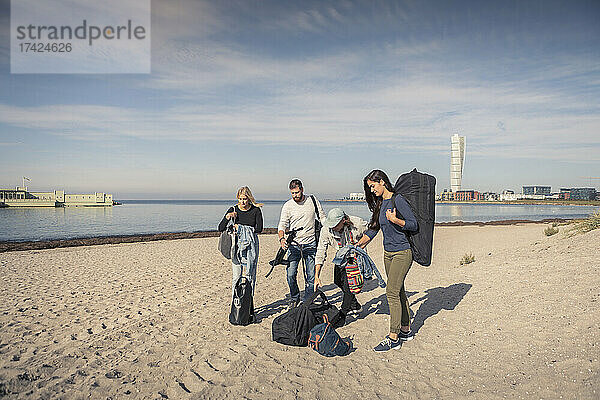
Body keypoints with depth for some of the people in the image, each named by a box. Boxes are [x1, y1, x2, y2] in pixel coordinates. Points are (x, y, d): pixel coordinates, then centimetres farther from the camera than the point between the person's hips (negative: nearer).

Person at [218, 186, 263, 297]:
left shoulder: (256, 210, -2)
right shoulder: (233, 210, 1)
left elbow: (259, 229, -9)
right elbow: (220, 229, 1)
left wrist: (240, 228, -10)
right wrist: (227, 217, -16)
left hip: (251, 244, -1)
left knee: (250, 275, 2)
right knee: (236, 276, -2)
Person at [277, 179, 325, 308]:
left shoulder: (313, 201, 4)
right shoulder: (287, 206, 0)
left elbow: (322, 218, 12)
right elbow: (282, 225, -4)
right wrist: (282, 238, -23)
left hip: (310, 245, 1)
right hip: (294, 244, 0)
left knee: (311, 276, 2)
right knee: (291, 274, -7)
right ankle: (294, 298, 18)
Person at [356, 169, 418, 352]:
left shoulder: (398, 200, -13)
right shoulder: (380, 203, 11)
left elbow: (414, 224, -12)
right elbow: (373, 229, 15)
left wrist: (395, 220, -26)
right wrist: (357, 245, 8)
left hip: (402, 253, -8)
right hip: (388, 253, 8)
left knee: (392, 292, -9)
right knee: (399, 292, 13)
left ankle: (393, 338, -1)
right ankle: (406, 330, 24)